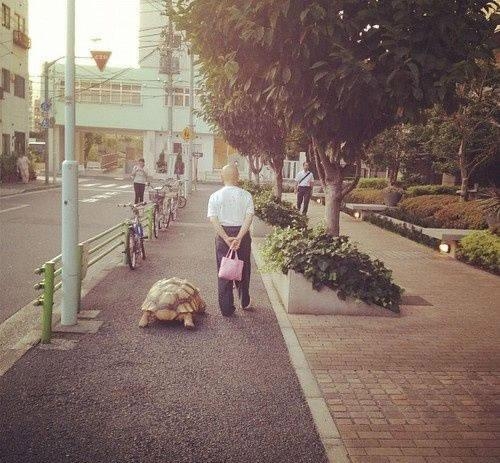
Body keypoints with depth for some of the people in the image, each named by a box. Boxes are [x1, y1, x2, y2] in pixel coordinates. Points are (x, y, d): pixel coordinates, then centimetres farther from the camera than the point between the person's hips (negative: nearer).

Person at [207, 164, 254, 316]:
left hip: (222, 233, -1)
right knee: (243, 268, 18)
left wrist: (226, 238, -17)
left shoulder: (215, 196, -3)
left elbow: (213, 219, -13)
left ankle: (226, 308, 10)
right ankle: (245, 303, 32)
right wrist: (239, 237, -21)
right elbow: (249, 217, -15)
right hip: (242, 233, 1)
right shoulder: (246, 195, -4)